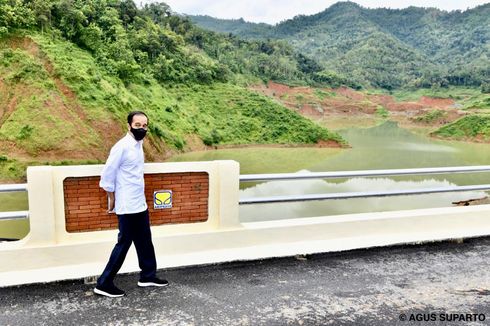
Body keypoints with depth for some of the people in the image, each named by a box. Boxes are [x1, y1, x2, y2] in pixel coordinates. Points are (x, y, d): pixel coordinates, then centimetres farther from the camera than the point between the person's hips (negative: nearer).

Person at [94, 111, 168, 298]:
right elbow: (107, 175, -16)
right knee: (124, 244, 1)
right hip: (127, 207, -9)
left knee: (145, 241, 17)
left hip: (140, 204, 9)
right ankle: (104, 283, 13)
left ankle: (148, 276, 31)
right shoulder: (122, 147, -19)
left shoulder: (138, 144, 8)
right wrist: (112, 199, -9)